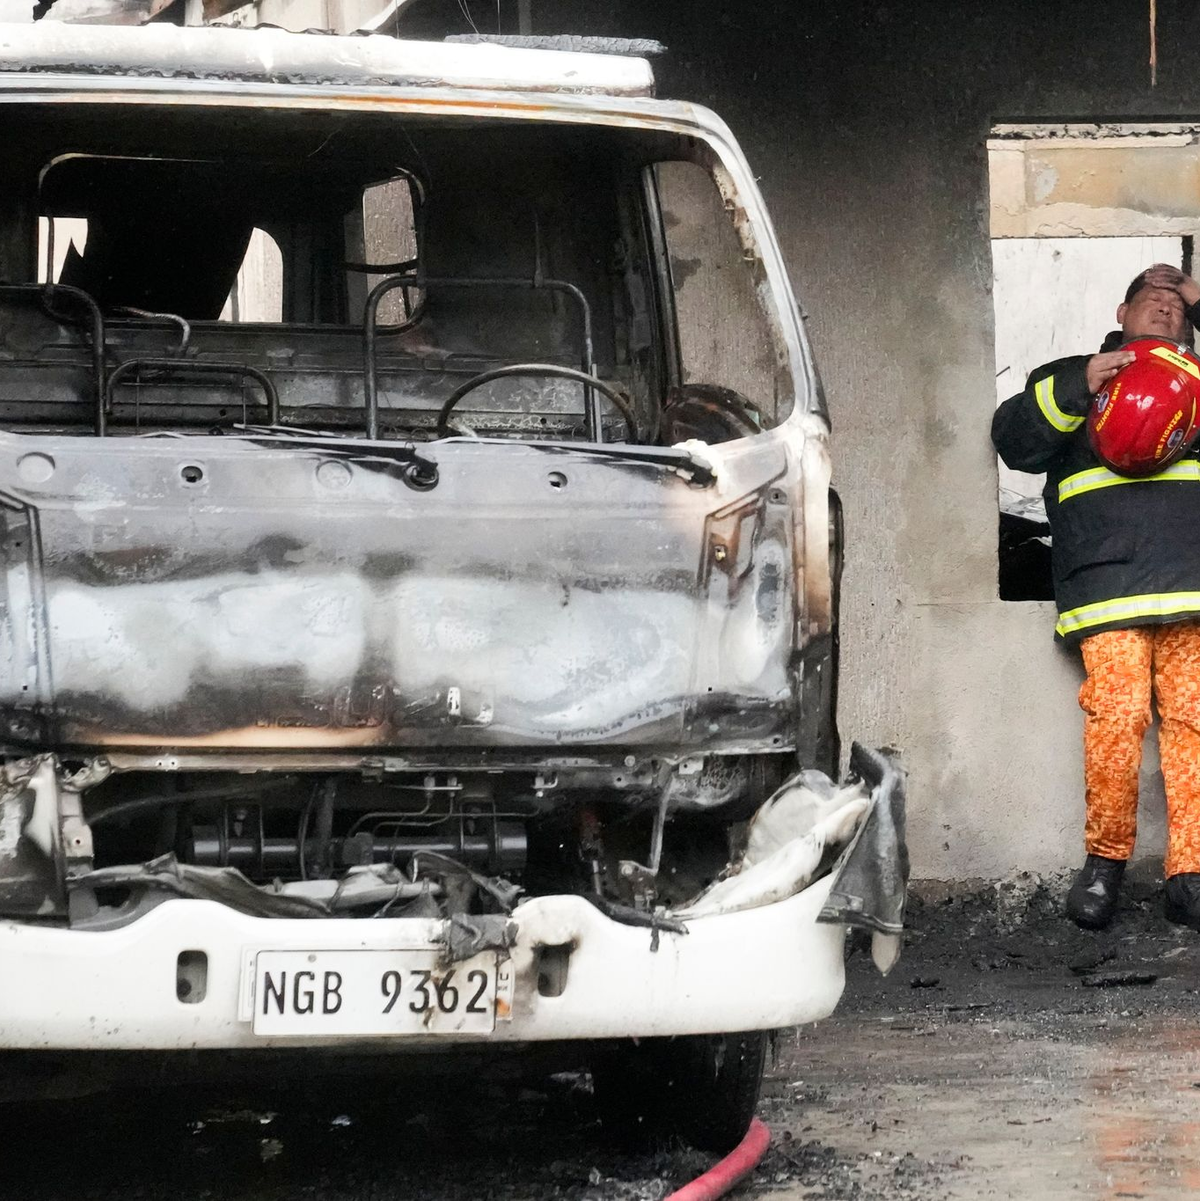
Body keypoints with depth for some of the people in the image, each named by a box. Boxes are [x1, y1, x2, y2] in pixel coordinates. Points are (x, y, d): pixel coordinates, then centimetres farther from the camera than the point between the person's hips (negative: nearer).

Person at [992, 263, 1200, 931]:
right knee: (1115, 714, -17)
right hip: (1107, 574, -2)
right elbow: (1014, 438, 9)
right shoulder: (1072, 378, 22)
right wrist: (1078, 389, -6)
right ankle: (1105, 862, -7)